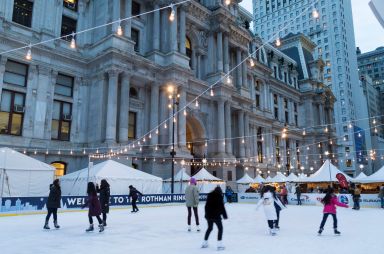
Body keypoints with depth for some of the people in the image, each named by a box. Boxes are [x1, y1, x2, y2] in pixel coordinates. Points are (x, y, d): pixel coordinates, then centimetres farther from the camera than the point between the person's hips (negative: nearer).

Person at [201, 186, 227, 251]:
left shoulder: (209, 195, 10)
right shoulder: (219, 196, -8)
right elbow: (222, 207, -11)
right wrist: (225, 215, -5)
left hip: (208, 215, 6)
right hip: (216, 215, -6)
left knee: (209, 228, 22)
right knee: (220, 228, 6)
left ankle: (204, 243, 27)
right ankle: (219, 245, -3)